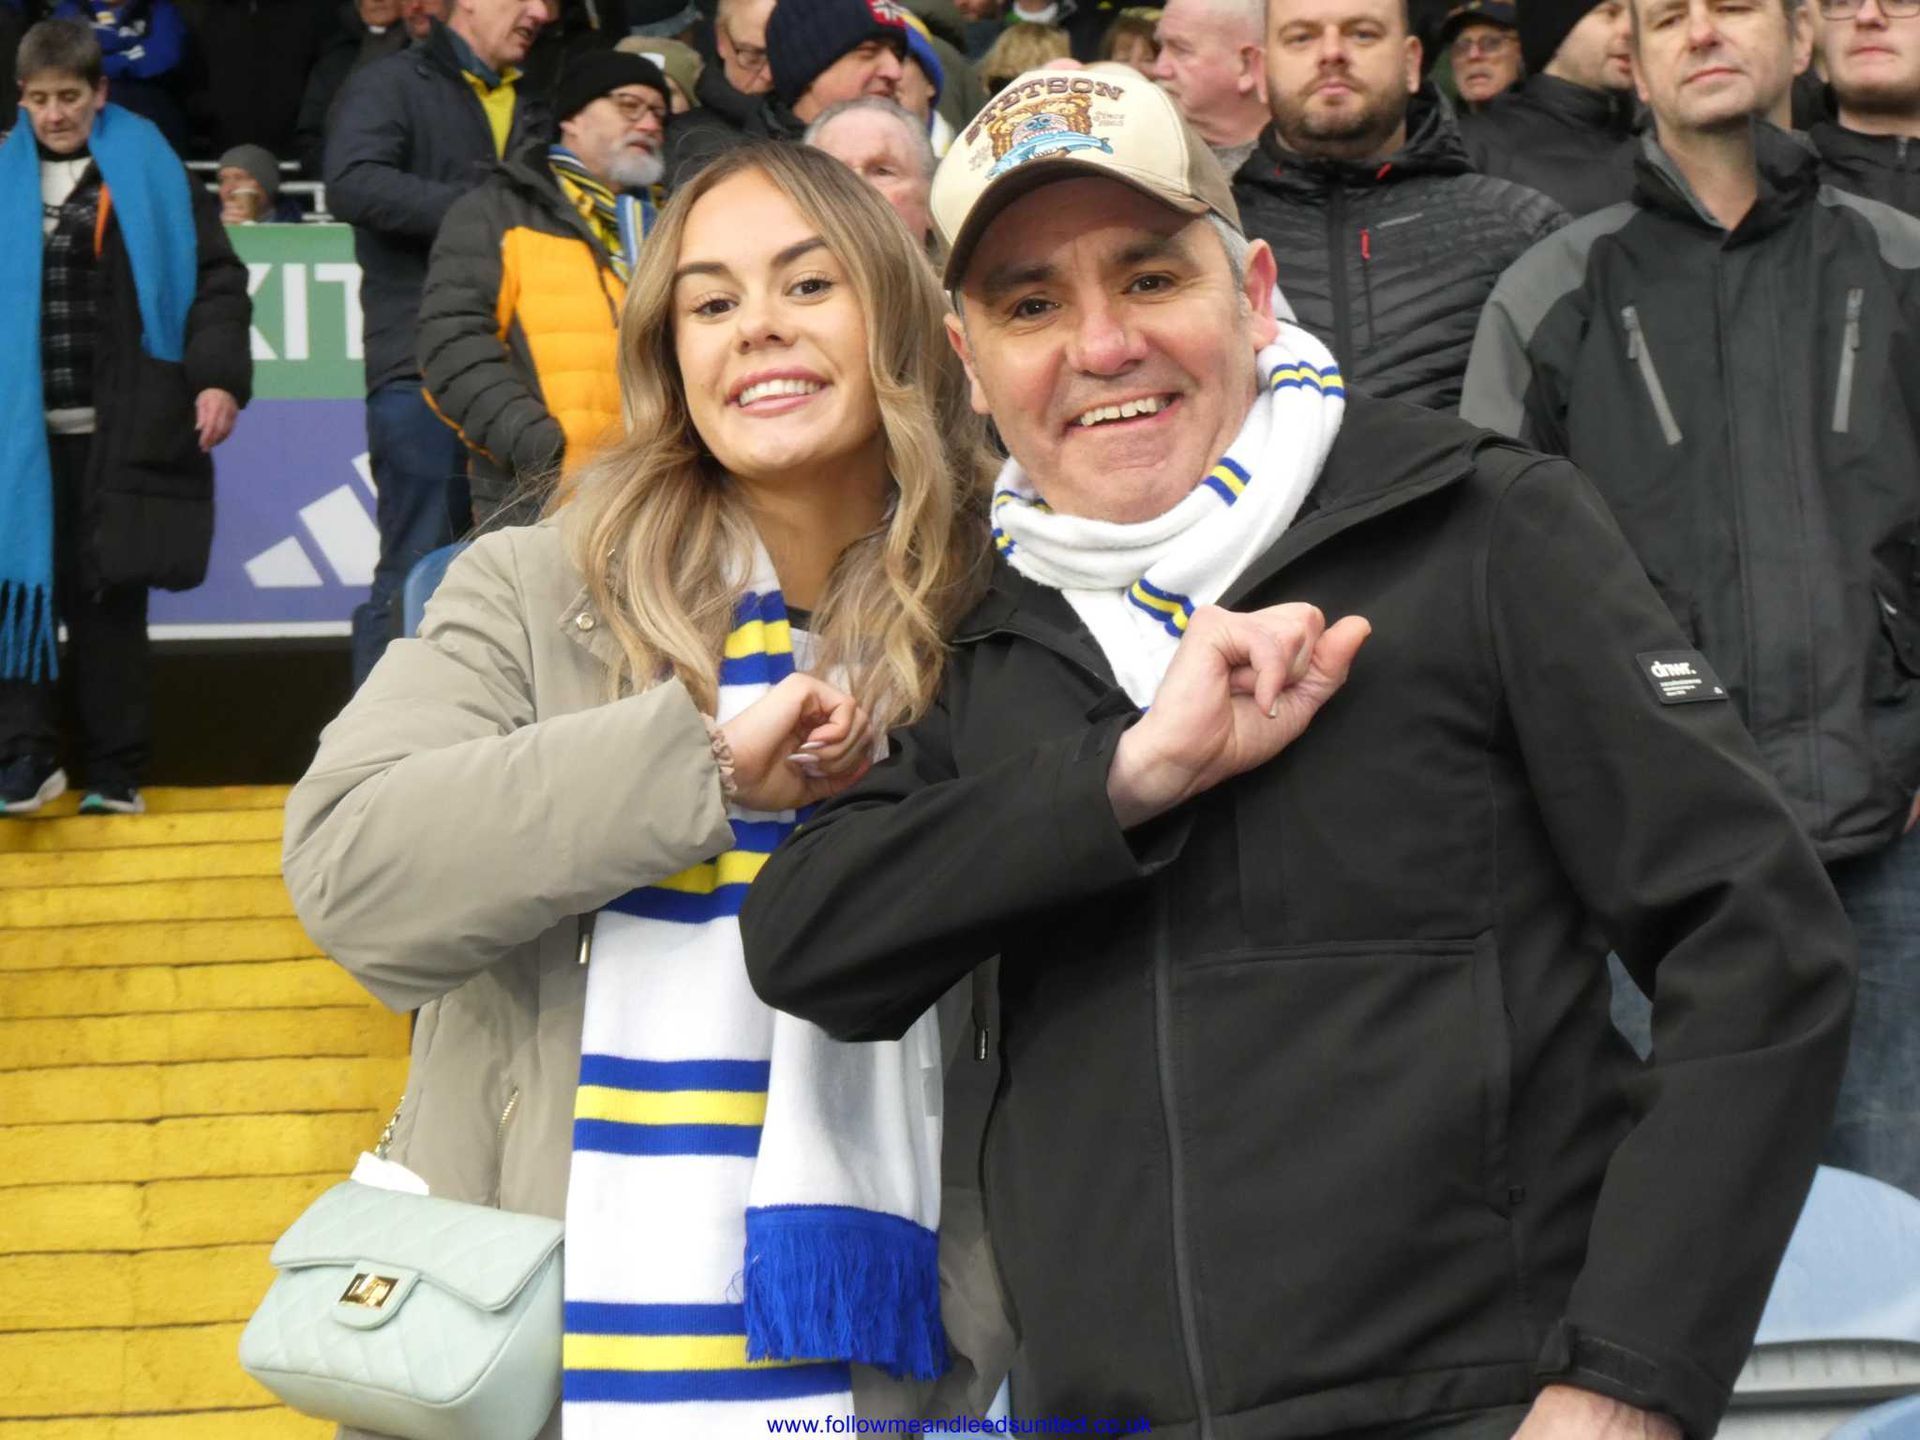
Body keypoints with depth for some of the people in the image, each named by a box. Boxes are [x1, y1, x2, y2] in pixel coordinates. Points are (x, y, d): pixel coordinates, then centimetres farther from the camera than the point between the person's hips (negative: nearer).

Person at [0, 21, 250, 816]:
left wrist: (219, 376, -10)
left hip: (118, 430, -1)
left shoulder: (148, 170, 3)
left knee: (108, 598, 4)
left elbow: (216, 277, 2)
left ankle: (115, 771, 10)